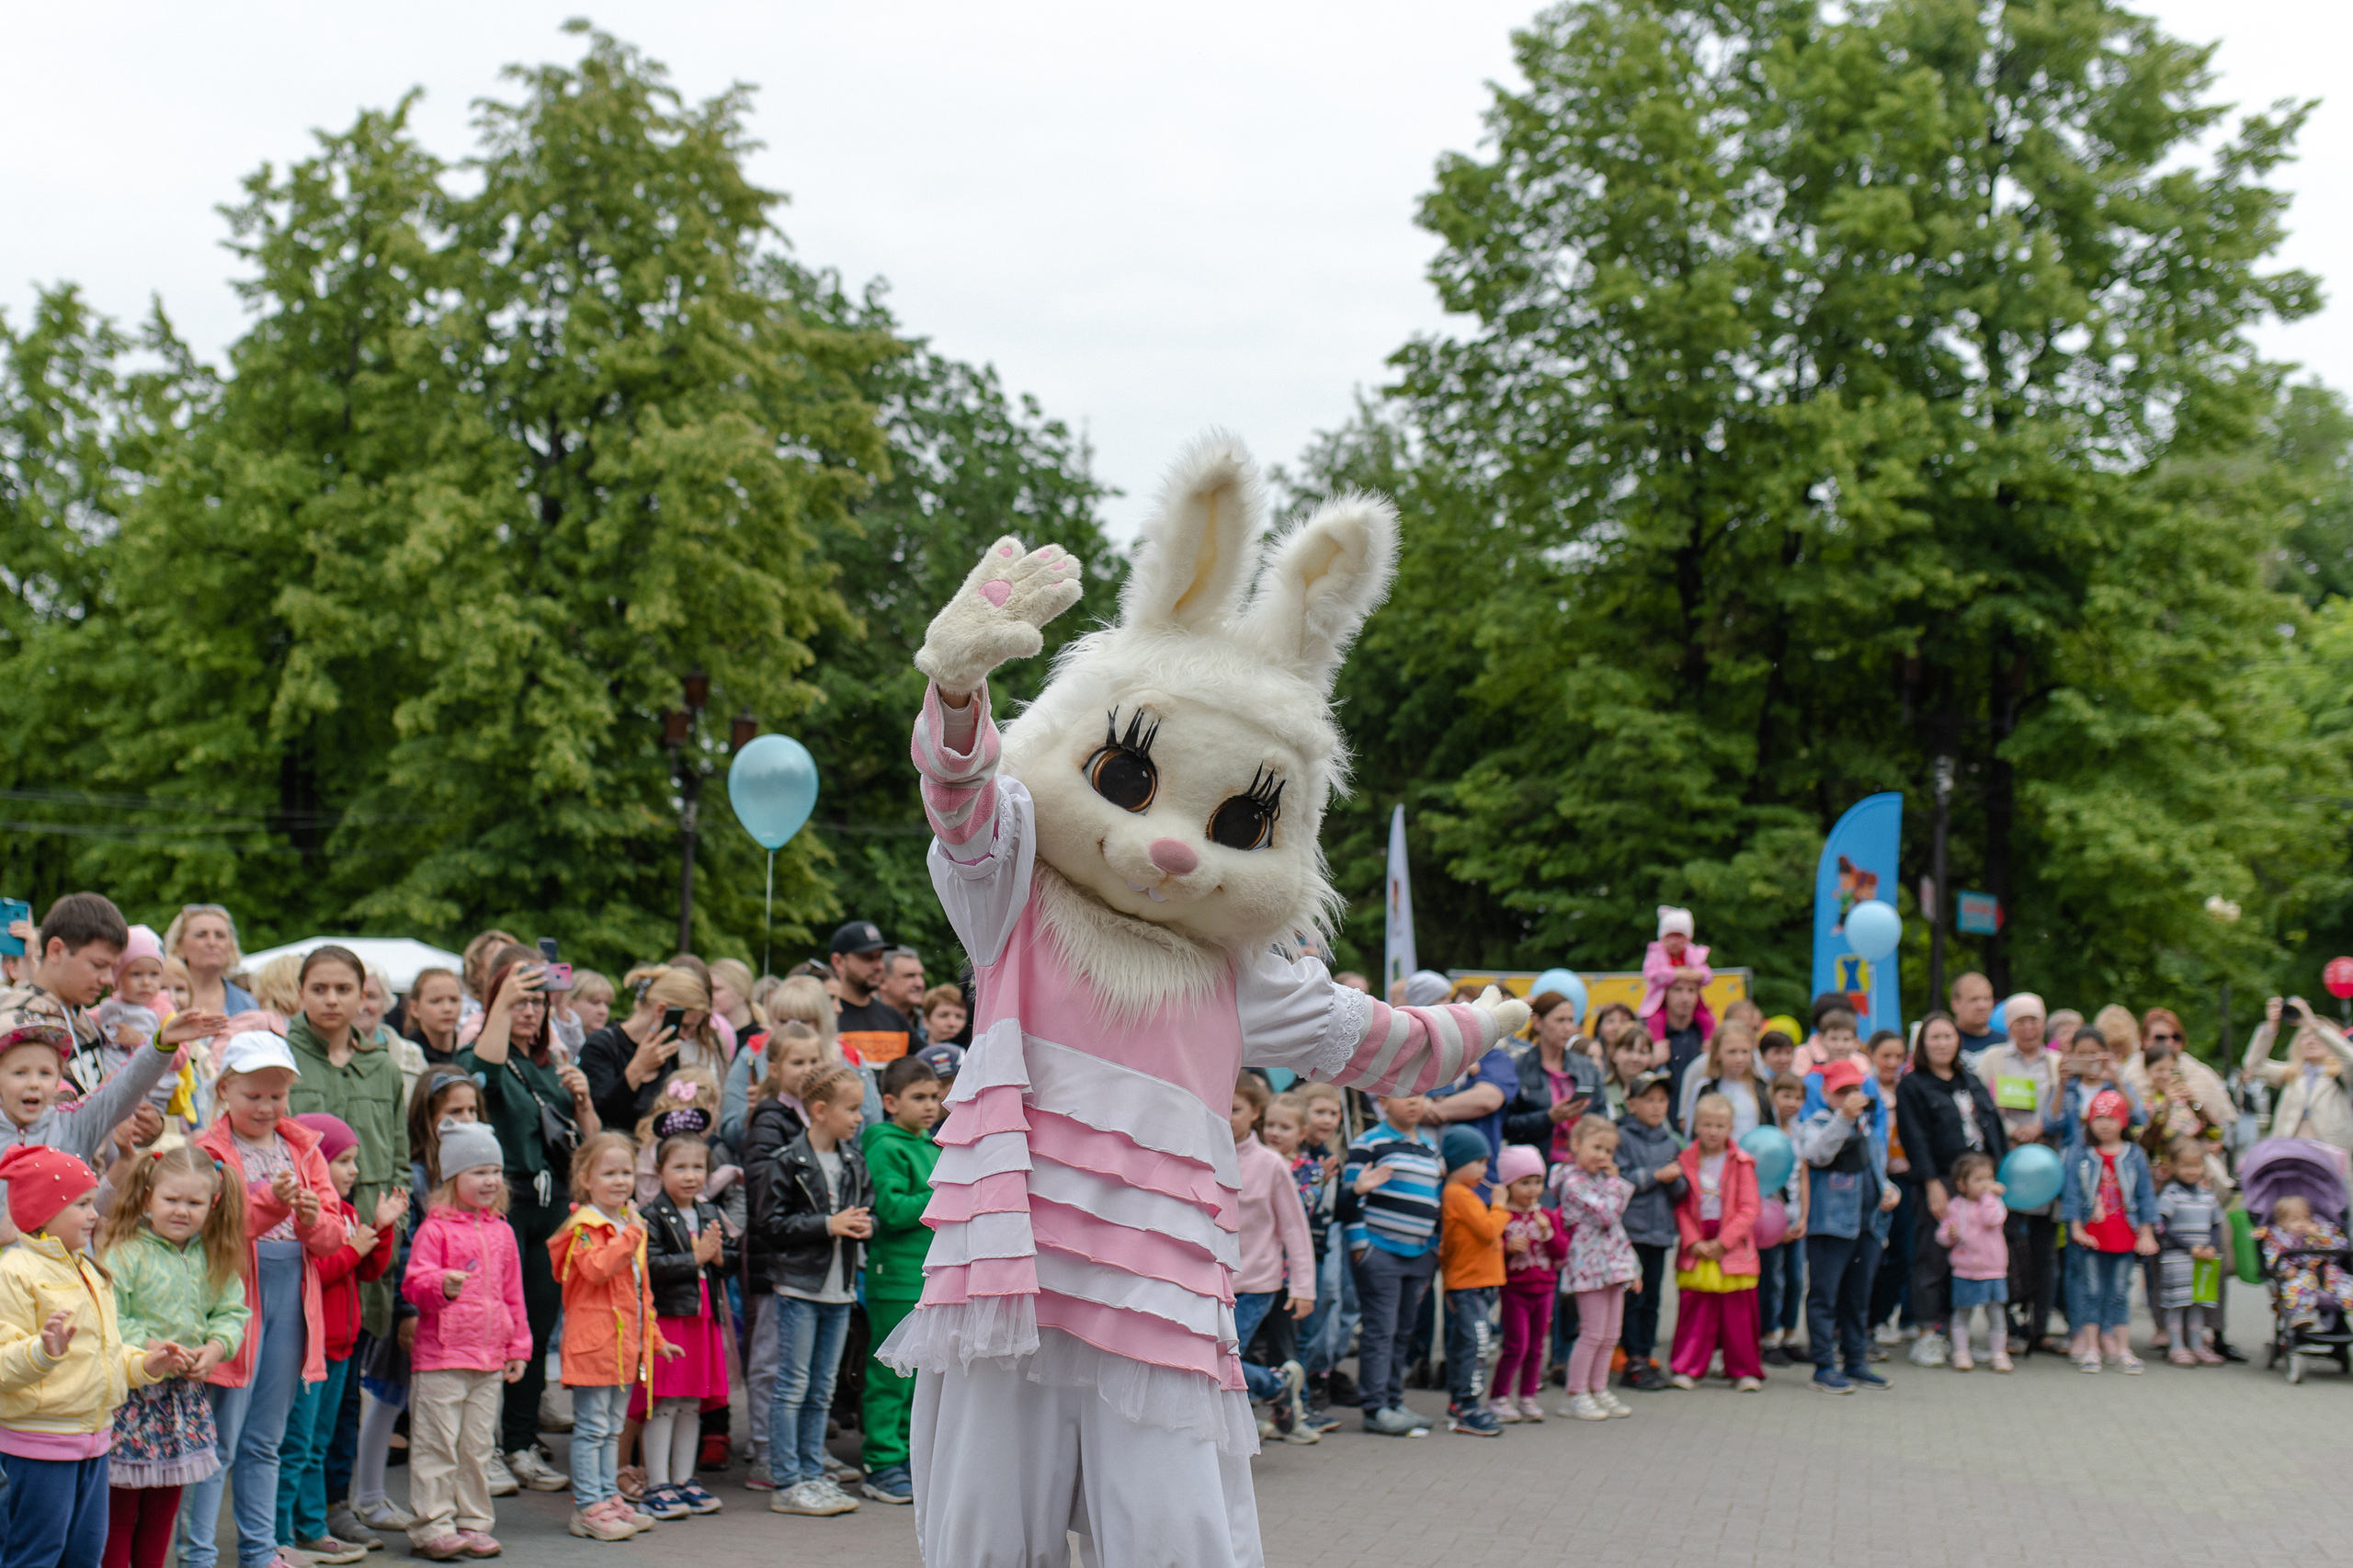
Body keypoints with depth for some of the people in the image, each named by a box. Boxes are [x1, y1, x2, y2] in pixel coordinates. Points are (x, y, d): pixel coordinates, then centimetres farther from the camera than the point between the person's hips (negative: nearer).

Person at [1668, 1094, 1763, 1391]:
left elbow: (1749, 1209, -4)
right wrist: (1693, 1241, -11)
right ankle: (1688, 1368, 8)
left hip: (1733, 1248, -1)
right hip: (1696, 1249, 1)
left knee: (1737, 1313, 3)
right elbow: (1680, 1206, 2)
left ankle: (1744, 1370, 14)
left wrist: (1723, 1242, -11)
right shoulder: (1686, 1161, 4)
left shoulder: (1741, 1163, 0)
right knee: (1694, 1310, 1)